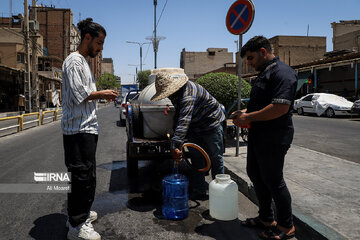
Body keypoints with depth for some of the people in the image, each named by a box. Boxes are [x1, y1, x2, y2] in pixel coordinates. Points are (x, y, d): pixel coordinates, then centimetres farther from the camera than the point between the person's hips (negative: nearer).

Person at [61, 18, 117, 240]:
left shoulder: (84, 62, 21)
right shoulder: (74, 61, -10)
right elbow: (78, 95, -18)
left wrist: (102, 95, 11)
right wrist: (101, 94, -6)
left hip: (88, 128, 10)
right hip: (79, 130, -10)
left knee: (88, 175, 17)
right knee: (83, 176, -8)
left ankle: (81, 213, 30)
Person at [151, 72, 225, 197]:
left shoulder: (188, 94, -34)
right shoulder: (176, 93, -3)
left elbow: (184, 121, -46)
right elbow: (178, 114, 12)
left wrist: (176, 145, -53)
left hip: (211, 124, -8)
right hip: (195, 128, 8)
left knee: (215, 158, 1)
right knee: (196, 158, 6)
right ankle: (199, 190, 13)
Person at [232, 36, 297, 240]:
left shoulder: (282, 72, -16)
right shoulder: (264, 73, 16)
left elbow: (280, 107, -27)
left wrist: (249, 117, -19)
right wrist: (245, 112, 8)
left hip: (274, 139, -10)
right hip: (258, 137, 10)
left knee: (273, 181, 1)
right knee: (255, 175, 17)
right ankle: (266, 218, 33)